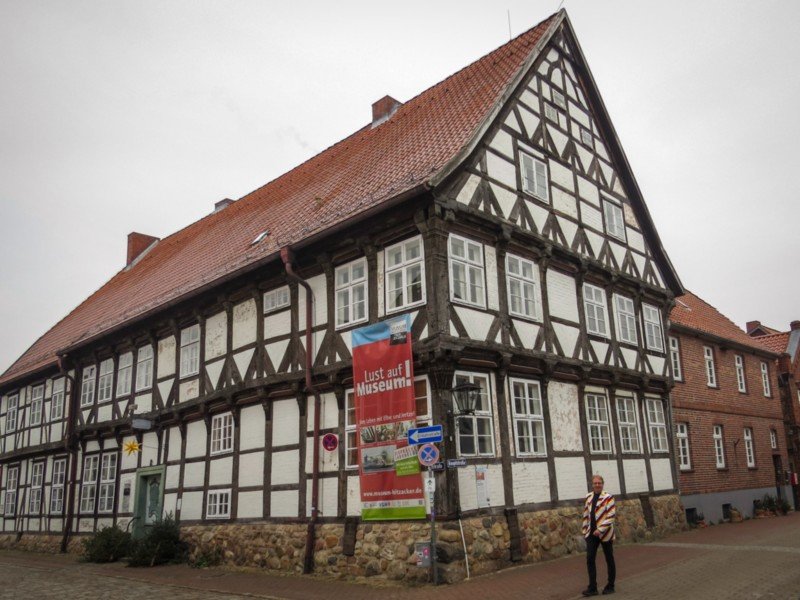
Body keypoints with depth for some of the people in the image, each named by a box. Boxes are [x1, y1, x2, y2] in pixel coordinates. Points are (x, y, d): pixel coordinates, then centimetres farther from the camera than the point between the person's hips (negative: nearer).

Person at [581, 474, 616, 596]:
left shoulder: (608, 497, -10)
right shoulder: (589, 497, 7)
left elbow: (611, 516, -15)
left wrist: (600, 530, -20)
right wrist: (585, 530, 12)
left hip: (605, 533, -5)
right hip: (591, 533, 5)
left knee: (609, 560, 9)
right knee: (589, 559, -2)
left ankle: (610, 586, 23)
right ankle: (592, 588, 4)